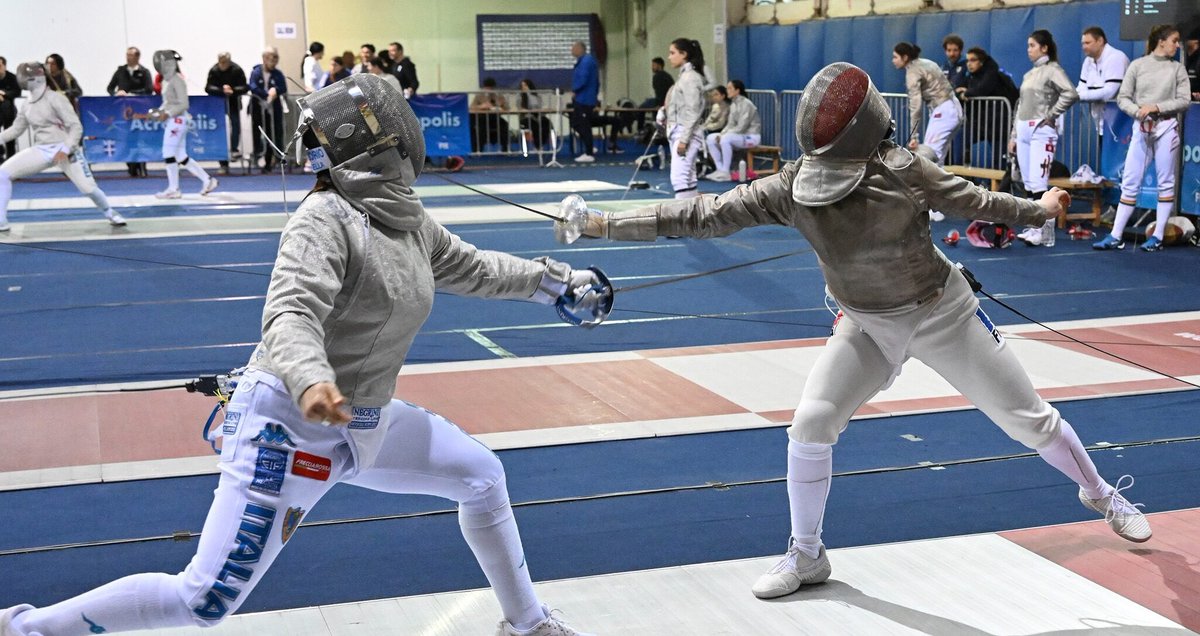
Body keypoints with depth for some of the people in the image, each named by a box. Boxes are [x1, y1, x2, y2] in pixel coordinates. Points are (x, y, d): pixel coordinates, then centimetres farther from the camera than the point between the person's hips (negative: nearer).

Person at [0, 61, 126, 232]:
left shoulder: (56, 98, -12)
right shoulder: (29, 104, 10)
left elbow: (76, 127, -15)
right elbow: (16, 129, 20)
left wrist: (65, 149, -26)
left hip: (65, 150, -6)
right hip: (41, 150, 6)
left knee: (88, 188, -13)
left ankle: (110, 214, 18)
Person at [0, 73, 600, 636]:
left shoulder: (406, 218, 3)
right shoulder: (325, 218, -22)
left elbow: (470, 268, 20)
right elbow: (290, 317, -35)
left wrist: (553, 280, 23)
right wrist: (310, 381, -56)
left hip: (364, 422, 9)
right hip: (292, 425, -9)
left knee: (482, 475, 14)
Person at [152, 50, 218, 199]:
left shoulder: (177, 80, -13)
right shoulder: (167, 80, 13)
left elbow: (183, 104, -18)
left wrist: (167, 113, -23)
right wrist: (158, 111, 7)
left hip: (177, 120, -9)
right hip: (172, 120, 9)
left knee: (168, 154, -6)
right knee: (181, 157, 9)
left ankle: (173, 189, 0)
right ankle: (207, 181, 14)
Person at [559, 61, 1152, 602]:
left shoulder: (903, 169, -26)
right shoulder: (793, 186, -21)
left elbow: (971, 201, -7)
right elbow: (703, 215, -24)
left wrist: (1039, 210, 7)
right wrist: (603, 222, -30)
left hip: (943, 313, -1)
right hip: (867, 325, 2)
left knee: (1029, 419, 8)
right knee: (809, 427, -13)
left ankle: (1100, 494, 37)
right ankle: (806, 556, 6)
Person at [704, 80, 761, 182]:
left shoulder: (746, 104, -17)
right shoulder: (733, 104, 9)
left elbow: (742, 127, -22)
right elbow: (731, 124, 11)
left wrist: (723, 135, -21)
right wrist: (721, 134, -7)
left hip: (751, 136, -9)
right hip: (739, 135, 9)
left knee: (726, 139, -35)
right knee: (711, 138, -5)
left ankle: (725, 173, -29)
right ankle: (720, 169, -7)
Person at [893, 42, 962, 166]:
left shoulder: (913, 72, -11)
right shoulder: (924, 63, 15)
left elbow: (916, 106, -18)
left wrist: (914, 136, -20)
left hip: (943, 111, -9)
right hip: (952, 108, 9)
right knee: (937, 156, 10)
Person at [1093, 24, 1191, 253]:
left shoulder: (1177, 69, 4)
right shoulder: (1138, 65, 3)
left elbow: (1184, 101, -2)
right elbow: (1123, 98, 2)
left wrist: (1156, 108, -13)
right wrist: (1139, 112, -15)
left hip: (1166, 128, 0)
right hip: (1141, 128, 0)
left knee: (1165, 182, 2)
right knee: (1130, 182, 1)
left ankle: (1158, 237, 8)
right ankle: (1116, 236, 3)